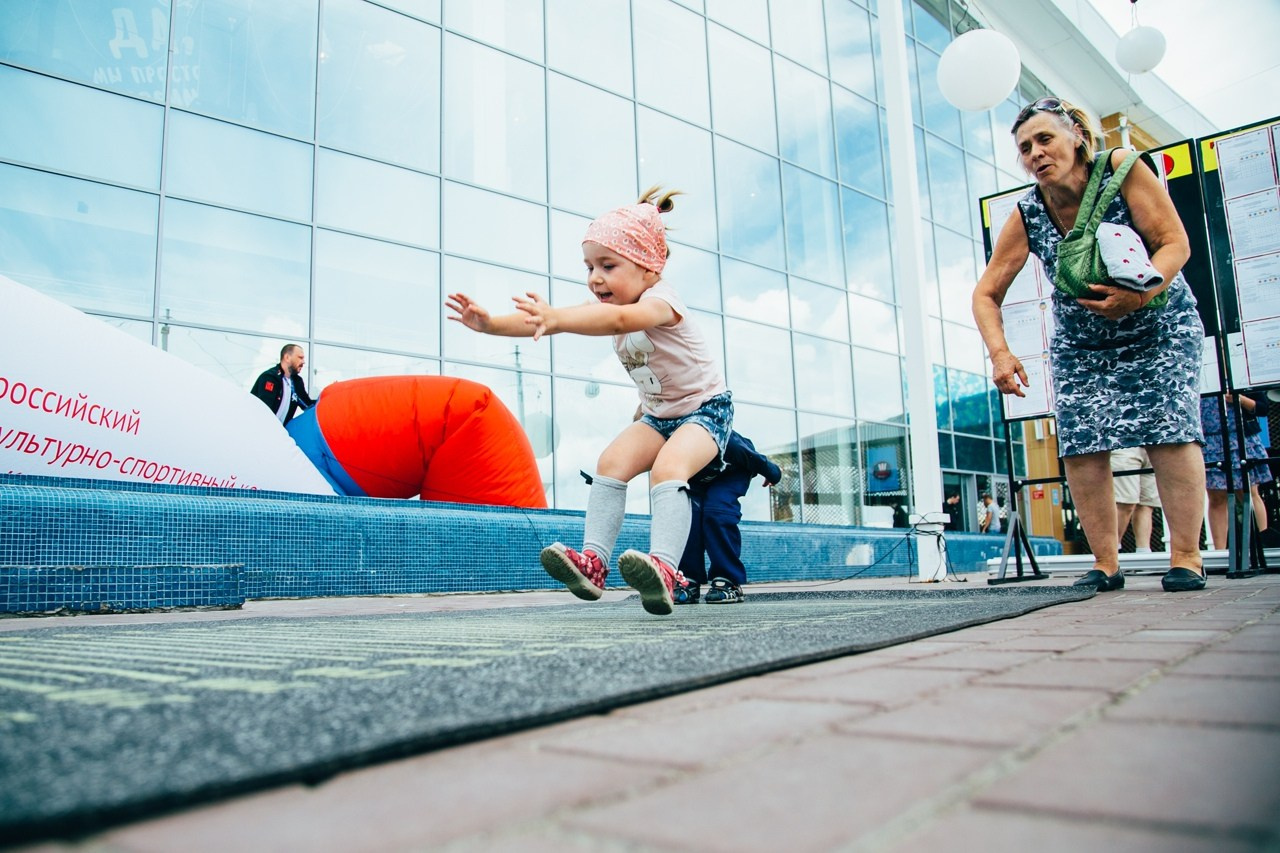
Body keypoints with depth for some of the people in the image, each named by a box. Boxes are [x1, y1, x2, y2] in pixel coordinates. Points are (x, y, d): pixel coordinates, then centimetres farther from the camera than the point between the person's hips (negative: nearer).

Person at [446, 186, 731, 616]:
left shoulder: (660, 300, -26)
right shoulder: (609, 303, -1)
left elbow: (618, 321, -49)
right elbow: (548, 322, -13)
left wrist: (555, 316, -64)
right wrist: (490, 323, -28)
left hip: (705, 407, -7)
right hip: (658, 414, 8)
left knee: (668, 467, -32)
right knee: (613, 459, -14)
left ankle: (663, 568, -42)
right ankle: (593, 561, -18)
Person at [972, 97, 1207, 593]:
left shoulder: (1121, 170, -17)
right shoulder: (1026, 217, -12)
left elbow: (1175, 243, -18)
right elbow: (986, 293, -10)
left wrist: (1139, 294, -37)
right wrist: (999, 352, -27)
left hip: (1159, 328, -2)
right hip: (1079, 344, 2)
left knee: (1170, 431, -13)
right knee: (1080, 445, -9)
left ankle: (1186, 557, -5)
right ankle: (1105, 564, -1)